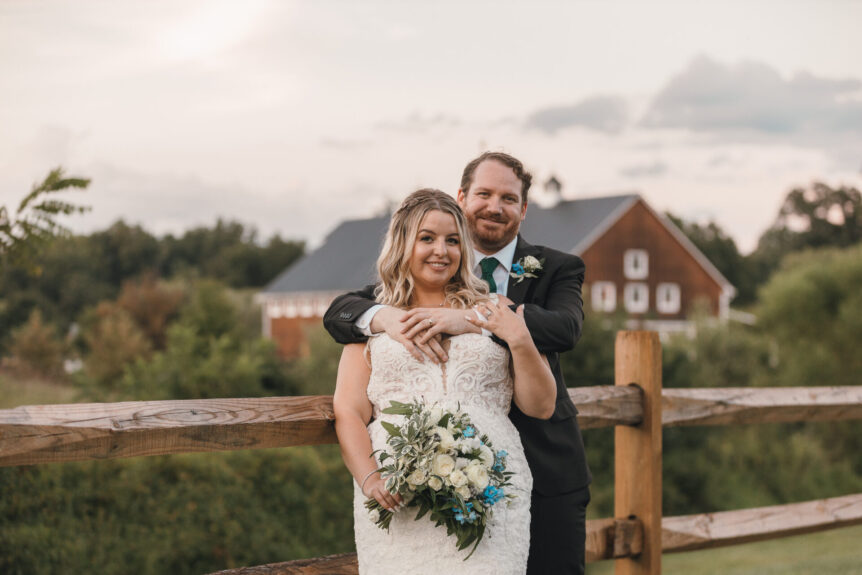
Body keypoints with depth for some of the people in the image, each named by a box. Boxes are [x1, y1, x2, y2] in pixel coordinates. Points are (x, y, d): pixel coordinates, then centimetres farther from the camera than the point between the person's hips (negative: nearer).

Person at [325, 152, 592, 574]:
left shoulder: (558, 269, 3)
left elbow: (566, 327, -19)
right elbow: (338, 312, -3)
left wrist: (472, 320, -32)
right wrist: (388, 316, -28)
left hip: (547, 472, 0)